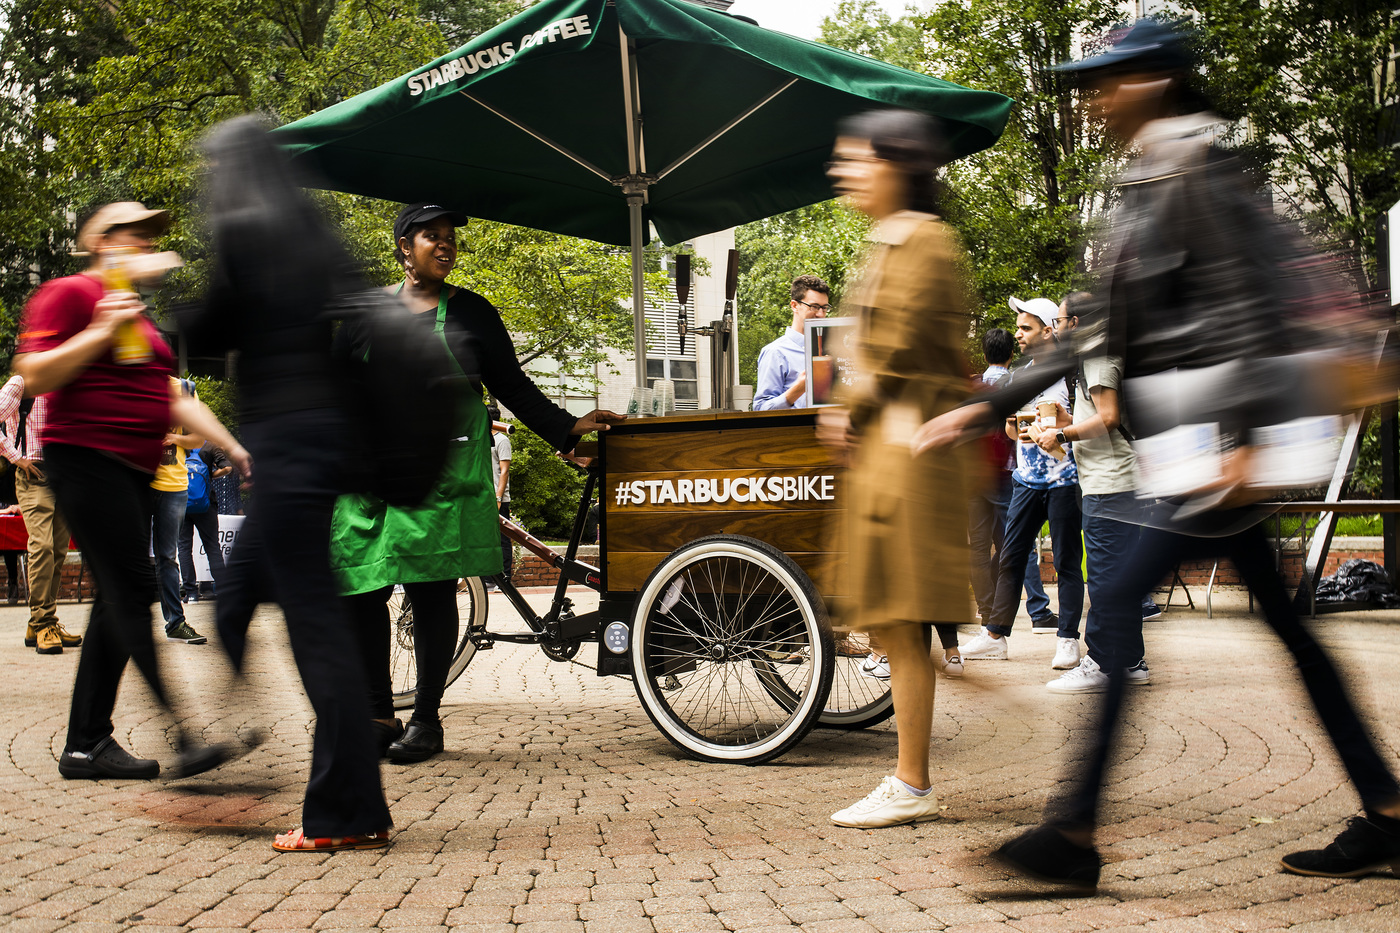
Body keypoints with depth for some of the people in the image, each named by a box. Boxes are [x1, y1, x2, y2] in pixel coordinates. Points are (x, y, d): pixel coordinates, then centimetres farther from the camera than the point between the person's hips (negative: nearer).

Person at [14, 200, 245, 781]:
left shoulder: (140, 317, 24)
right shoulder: (68, 294, -2)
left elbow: (171, 399, 25)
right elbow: (33, 377, -11)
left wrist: (233, 446, 17)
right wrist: (103, 331, -18)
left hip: (133, 471, 9)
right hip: (85, 459, -9)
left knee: (118, 601, 5)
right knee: (132, 591, -15)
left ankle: (86, 745, 9)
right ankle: (182, 733, -21)